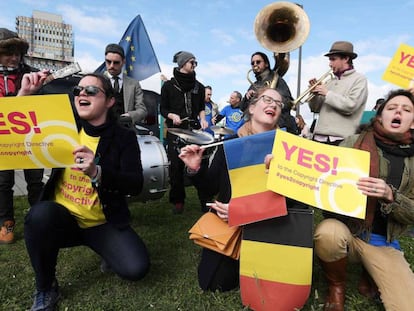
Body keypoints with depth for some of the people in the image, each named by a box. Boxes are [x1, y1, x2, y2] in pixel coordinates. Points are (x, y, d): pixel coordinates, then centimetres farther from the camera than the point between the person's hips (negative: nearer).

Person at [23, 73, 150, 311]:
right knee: (40, 214, -32)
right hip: (63, 218, 2)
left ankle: (104, 249, 16)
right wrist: (24, 93, -13)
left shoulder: (124, 137, -7)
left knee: (136, 269, -21)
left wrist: (96, 172, -37)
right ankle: (46, 289, -6)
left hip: (104, 224, -1)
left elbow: (136, 185, -18)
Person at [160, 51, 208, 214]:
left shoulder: (198, 86, 13)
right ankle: (177, 201, 11)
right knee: (176, 165, -2)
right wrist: (172, 116, -15)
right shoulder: (169, 85, 3)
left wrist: (202, 119, 0)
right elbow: (163, 109, 5)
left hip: (194, 129, 3)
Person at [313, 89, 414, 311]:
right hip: (346, 229, -1)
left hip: (384, 243, 2)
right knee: (327, 232, -37)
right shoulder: (354, 143, -1)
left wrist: (389, 195, -19)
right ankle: (337, 286, -2)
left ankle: (370, 276, 21)